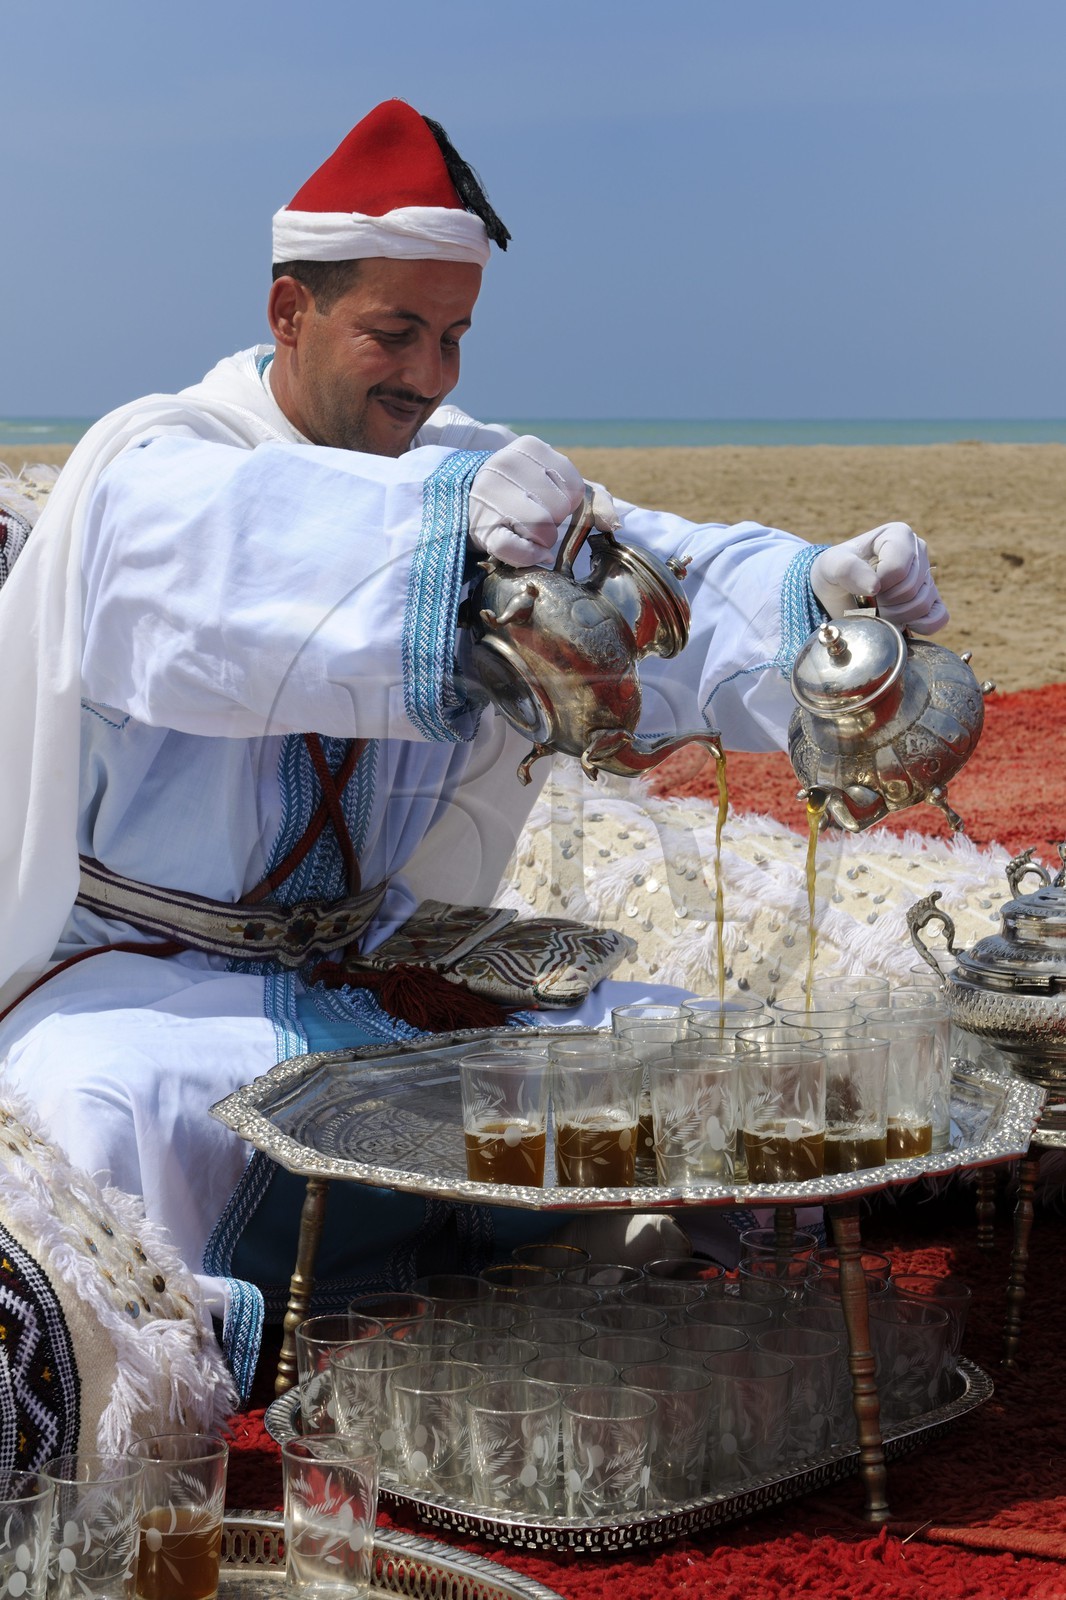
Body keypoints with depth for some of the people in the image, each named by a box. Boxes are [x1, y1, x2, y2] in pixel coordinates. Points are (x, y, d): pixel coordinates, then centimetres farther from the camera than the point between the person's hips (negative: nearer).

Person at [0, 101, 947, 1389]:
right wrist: (446, 513, -54)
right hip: (136, 978, -6)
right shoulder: (145, 479, -11)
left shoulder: (466, 476, 6)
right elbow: (251, 554, -36)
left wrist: (810, 590, -31)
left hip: (366, 973, 6)